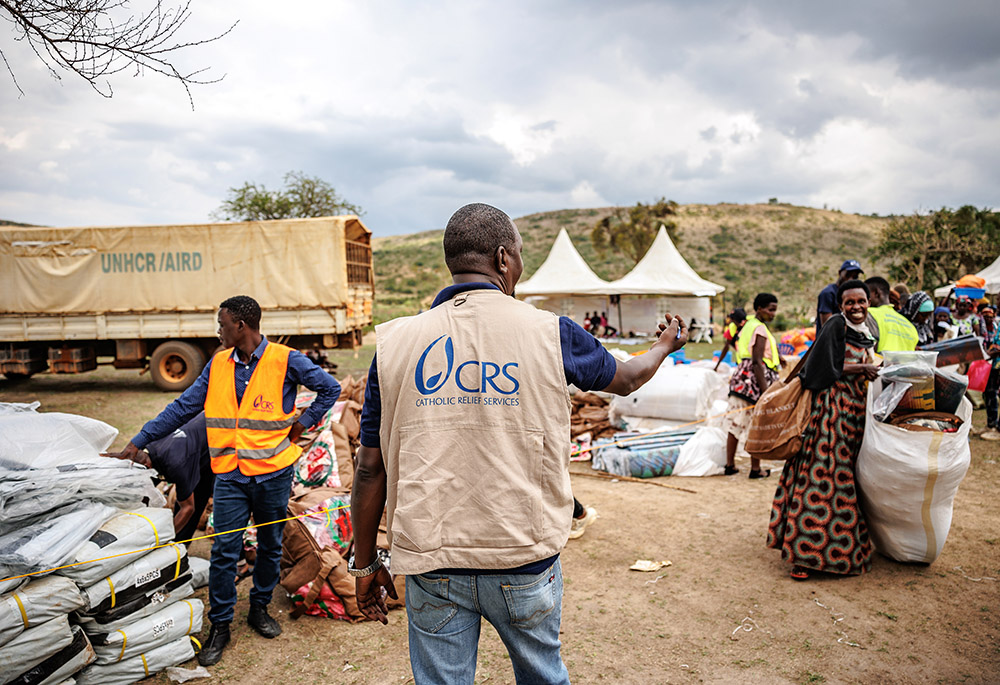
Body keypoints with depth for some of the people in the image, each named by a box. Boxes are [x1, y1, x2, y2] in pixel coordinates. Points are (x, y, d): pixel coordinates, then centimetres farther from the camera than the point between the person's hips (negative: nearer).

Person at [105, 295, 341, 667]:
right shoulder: (218, 365, 4)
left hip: (273, 472, -2)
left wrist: (302, 423, -6)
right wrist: (137, 444, 3)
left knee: (270, 547, 13)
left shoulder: (285, 361, -9)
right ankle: (220, 625, 19)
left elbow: (331, 388, -3)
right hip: (230, 475, 2)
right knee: (224, 552, 3)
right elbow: (182, 408, 6)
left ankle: (259, 608, 34)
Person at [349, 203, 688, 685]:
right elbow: (625, 378, 12)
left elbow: (371, 468, -2)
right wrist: (665, 347, 35)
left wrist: (365, 564, 11)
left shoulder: (396, 342, -5)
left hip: (431, 564, 1)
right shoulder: (549, 333, -7)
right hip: (525, 557, 0)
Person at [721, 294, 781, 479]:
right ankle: (755, 469, 8)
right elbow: (757, 362, -19)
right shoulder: (759, 329, -12)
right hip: (756, 379, -9)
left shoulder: (748, 325, 16)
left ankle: (730, 465, 14)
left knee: (736, 424, 9)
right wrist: (765, 391, -22)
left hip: (742, 377, 9)